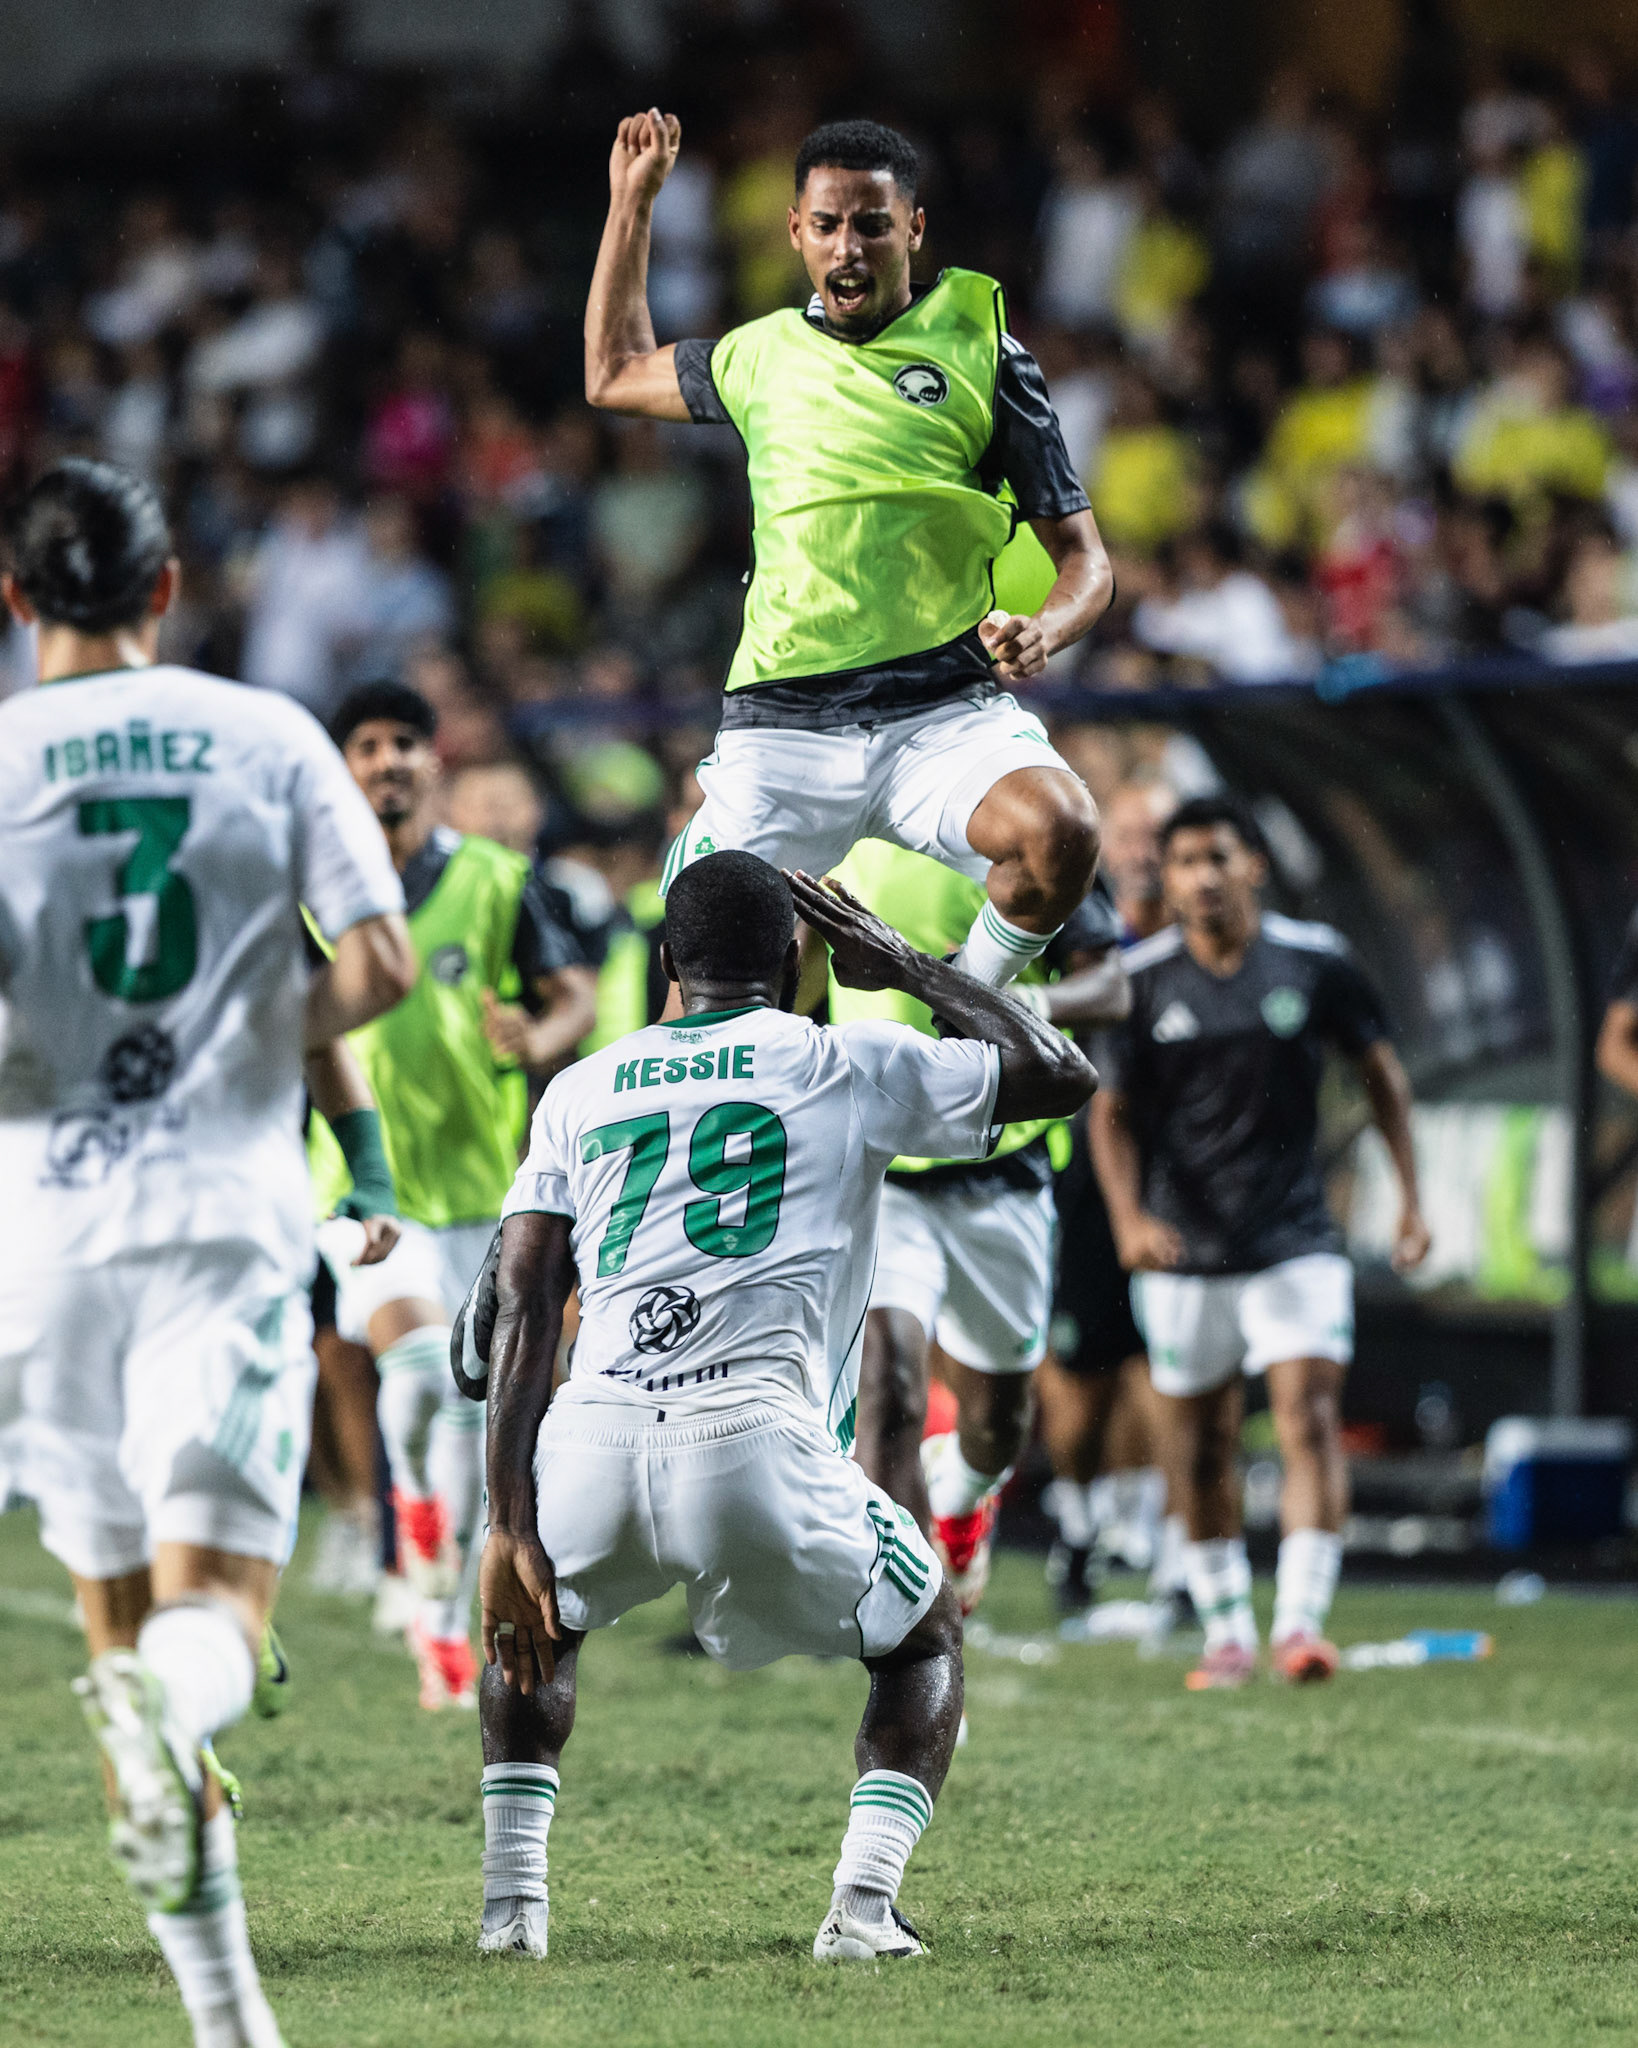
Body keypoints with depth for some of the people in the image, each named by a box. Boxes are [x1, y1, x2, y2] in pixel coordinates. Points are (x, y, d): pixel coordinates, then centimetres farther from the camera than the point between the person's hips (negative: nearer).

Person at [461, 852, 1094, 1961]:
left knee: (534, 1612, 36)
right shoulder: (851, 1066, 14)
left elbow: (518, 1310, 11)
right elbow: (1064, 1073, 25)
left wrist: (510, 1527, 7)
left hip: (593, 1443, 2)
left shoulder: (580, 1092, 21)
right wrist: (908, 968, 34)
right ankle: (865, 1900, 5)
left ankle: (512, 1897, 21)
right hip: (755, 1450, -2)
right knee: (926, 1640, 25)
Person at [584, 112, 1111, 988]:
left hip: (946, 709, -2)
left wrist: (1041, 631, -17)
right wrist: (633, 198, 30)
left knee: (1060, 832, -30)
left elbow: (1082, 554, 5)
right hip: (784, 721, 2)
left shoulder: (980, 349, 4)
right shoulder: (763, 355, 14)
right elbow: (615, 374, 35)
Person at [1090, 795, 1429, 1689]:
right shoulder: (1140, 979, -3)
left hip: (1295, 1239, -1)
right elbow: (1113, 1111, 3)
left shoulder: (1316, 962, -3)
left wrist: (1411, 1197, 7)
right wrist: (1128, 1218, -12)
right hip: (1182, 1249, 1)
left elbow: (1380, 1070, 10)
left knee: (1310, 1415, -15)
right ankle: (1225, 1630, 20)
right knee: (1199, 1447, 6)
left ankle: (1300, 1621, -17)